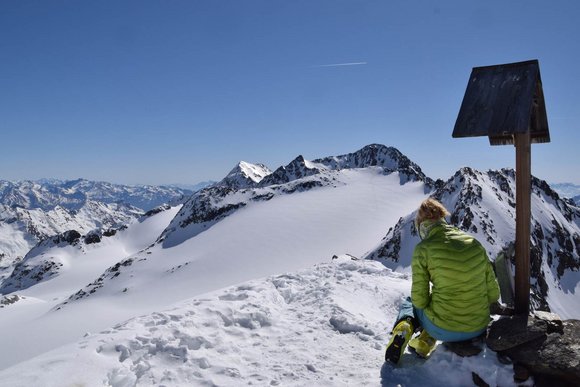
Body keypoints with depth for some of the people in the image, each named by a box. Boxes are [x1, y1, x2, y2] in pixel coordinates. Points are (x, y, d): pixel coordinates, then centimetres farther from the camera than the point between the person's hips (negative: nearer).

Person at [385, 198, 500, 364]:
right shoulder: (475, 243, 1)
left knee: (410, 303, 31)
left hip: (444, 330, -3)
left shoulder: (423, 249, -11)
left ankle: (405, 327, 0)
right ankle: (425, 341, 7)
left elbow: (419, 299, -9)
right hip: (479, 328, 4)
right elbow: (493, 293, 5)